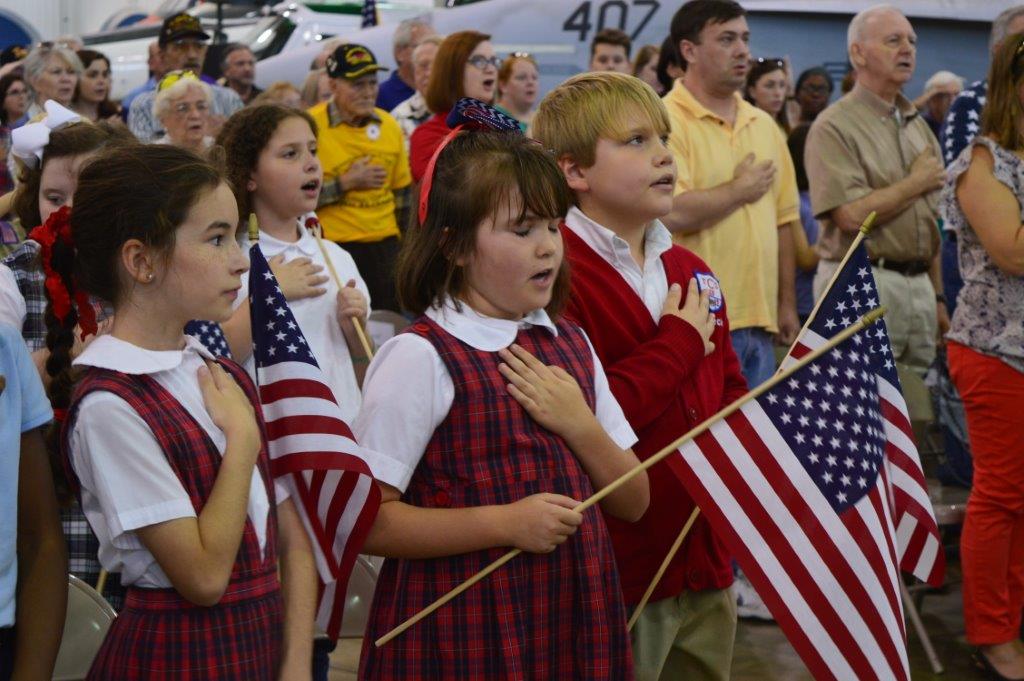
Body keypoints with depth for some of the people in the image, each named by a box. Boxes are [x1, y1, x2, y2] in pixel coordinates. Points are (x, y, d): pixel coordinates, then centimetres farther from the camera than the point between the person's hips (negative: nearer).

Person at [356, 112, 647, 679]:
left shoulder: (570, 346, 7)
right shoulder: (420, 357, -12)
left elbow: (632, 503, 9)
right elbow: (366, 520, -16)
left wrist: (579, 424, -8)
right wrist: (504, 523, -21)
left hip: (574, 620, 6)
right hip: (463, 635, -6)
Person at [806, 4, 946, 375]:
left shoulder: (919, 126, 17)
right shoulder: (834, 127, -8)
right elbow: (852, 215, -19)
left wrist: (938, 297, 17)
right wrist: (916, 183, -6)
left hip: (918, 284, 7)